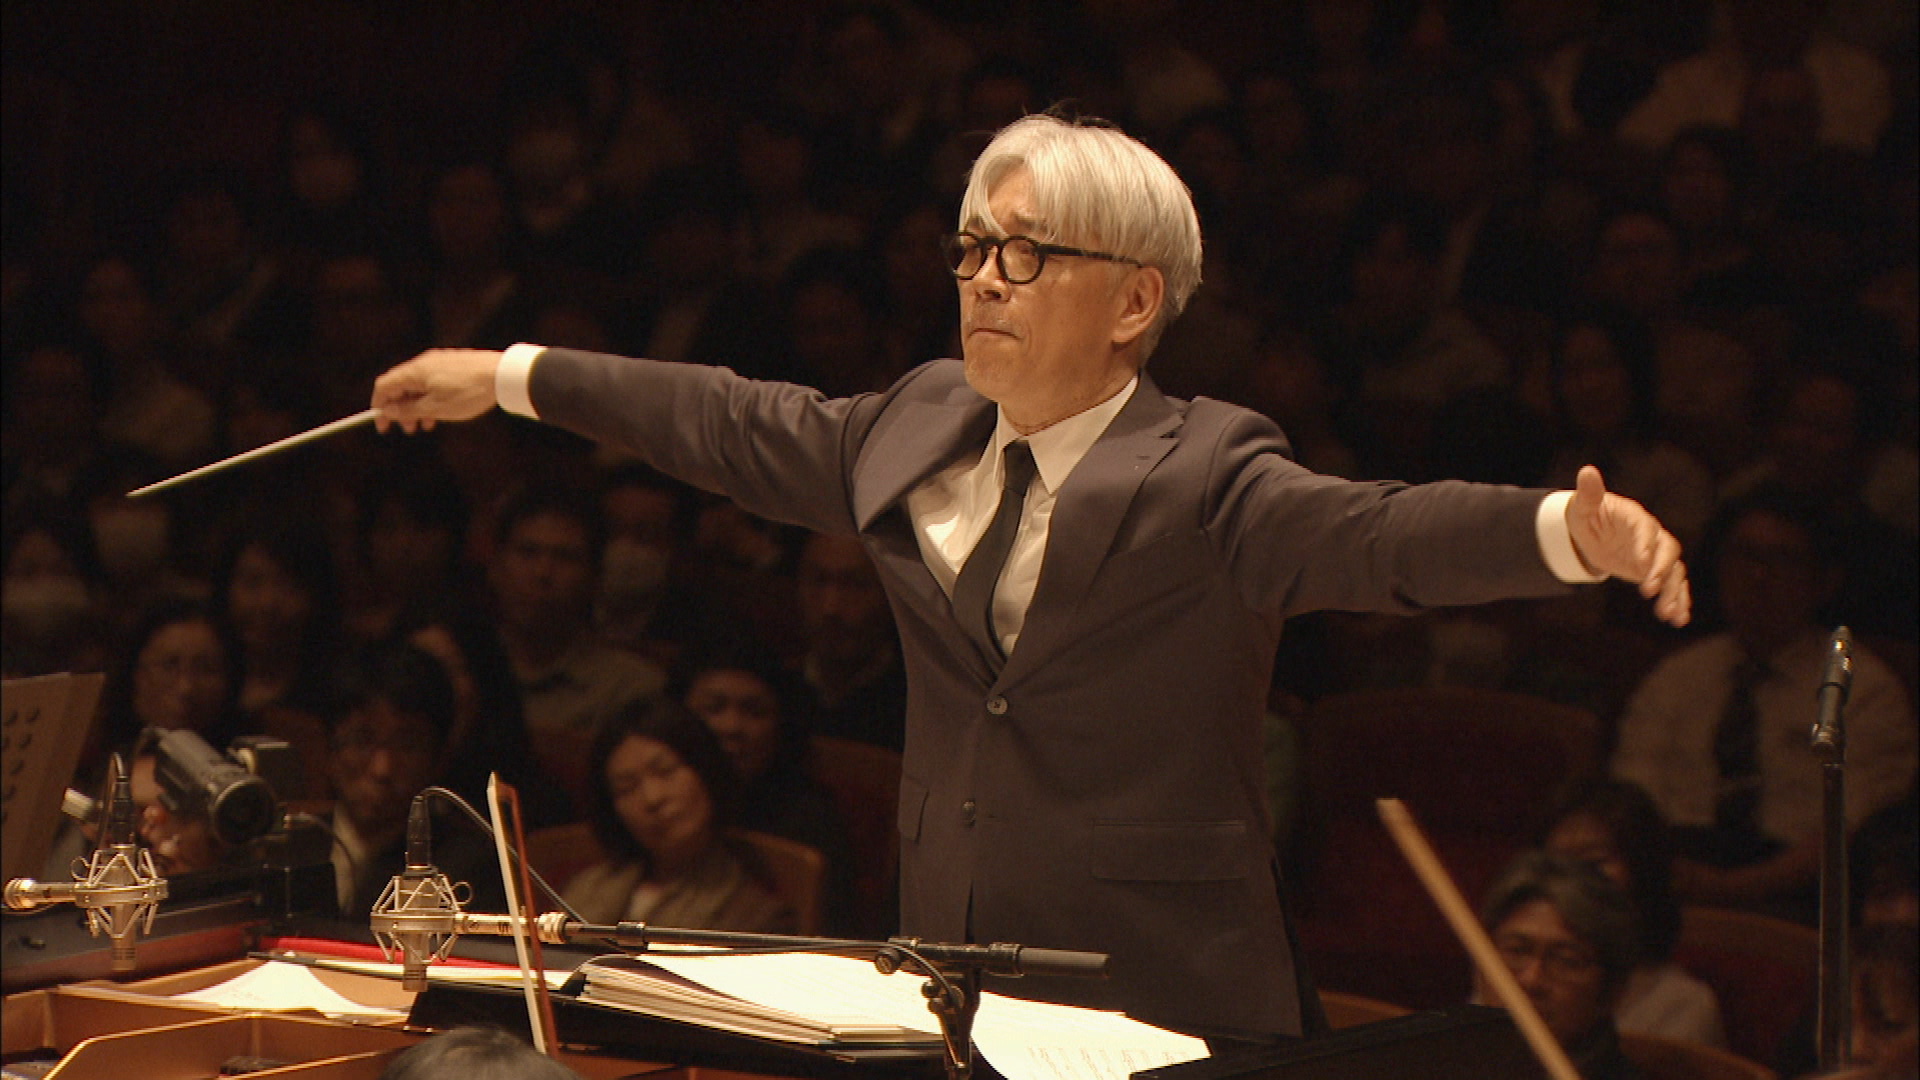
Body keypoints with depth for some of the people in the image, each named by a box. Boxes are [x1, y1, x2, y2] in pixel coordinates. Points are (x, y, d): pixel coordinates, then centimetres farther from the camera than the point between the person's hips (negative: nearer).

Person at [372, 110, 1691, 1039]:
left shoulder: (1203, 478, -12)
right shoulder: (924, 427, 9)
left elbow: (1377, 531, -28)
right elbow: (741, 429, 21)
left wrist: (1572, 530, -47)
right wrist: (507, 378, 27)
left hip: (1160, 1010, -6)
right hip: (950, 985, 6)